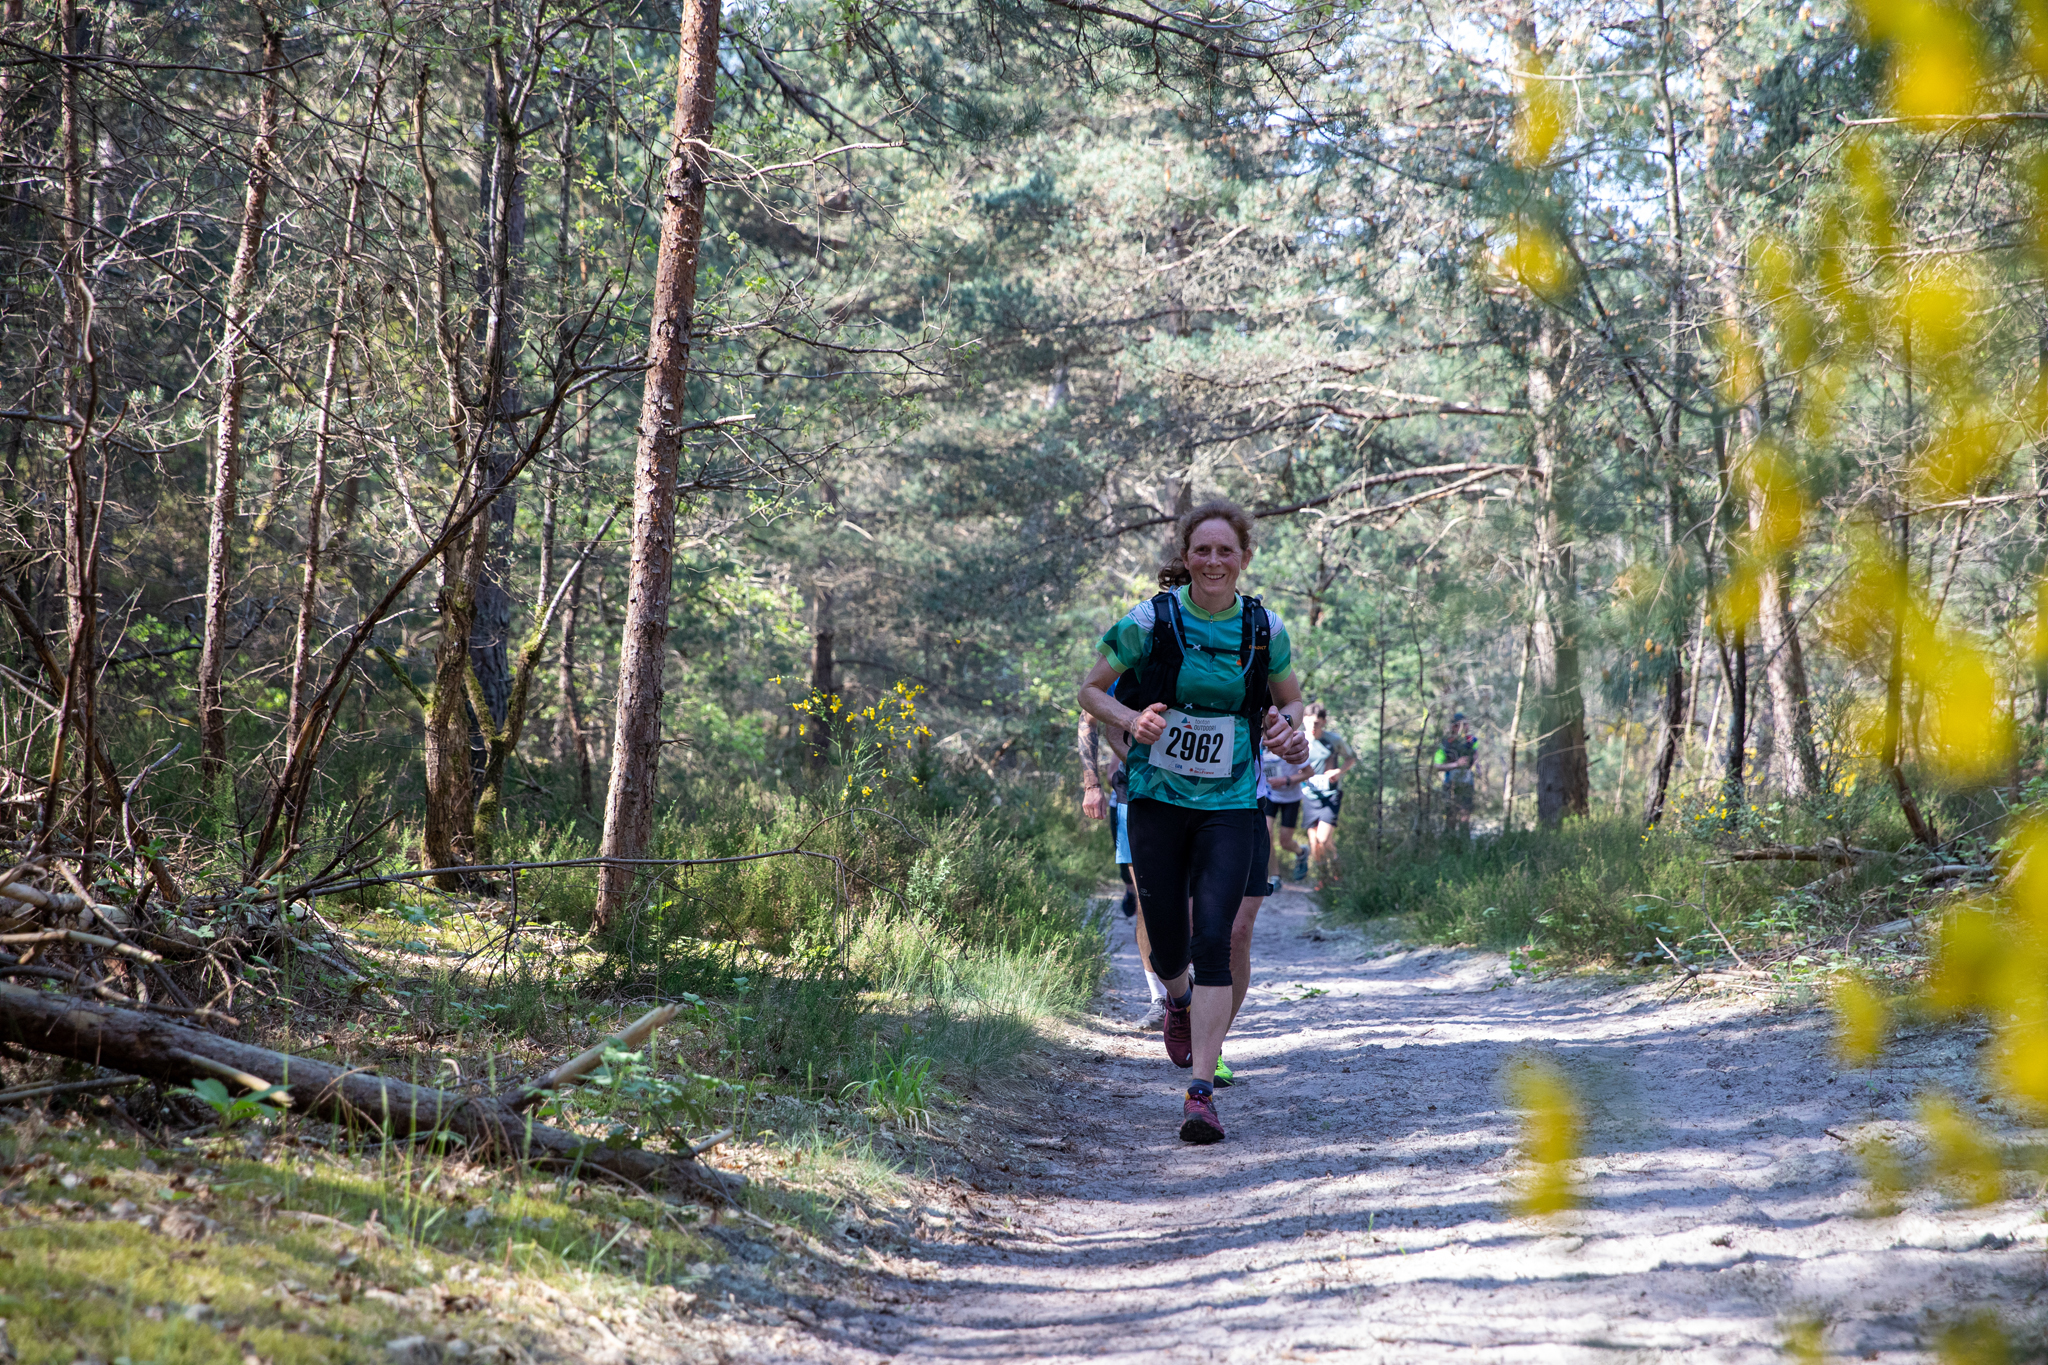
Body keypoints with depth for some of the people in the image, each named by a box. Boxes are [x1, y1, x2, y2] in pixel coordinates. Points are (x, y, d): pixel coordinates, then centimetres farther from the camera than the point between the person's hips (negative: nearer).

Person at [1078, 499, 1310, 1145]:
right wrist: (1130, 719, -16)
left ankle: (1202, 1092, -13)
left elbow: (1289, 699, 17)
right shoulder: (1151, 620, -5)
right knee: (1168, 949, 5)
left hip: (1230, 807, 0)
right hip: (1158, 800, 0)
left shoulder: (1265, 629, 0)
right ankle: (1179, 1000, 44)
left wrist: (1287, 729, -6)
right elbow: (1090, 690, 4)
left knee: (1212, 940, -14)